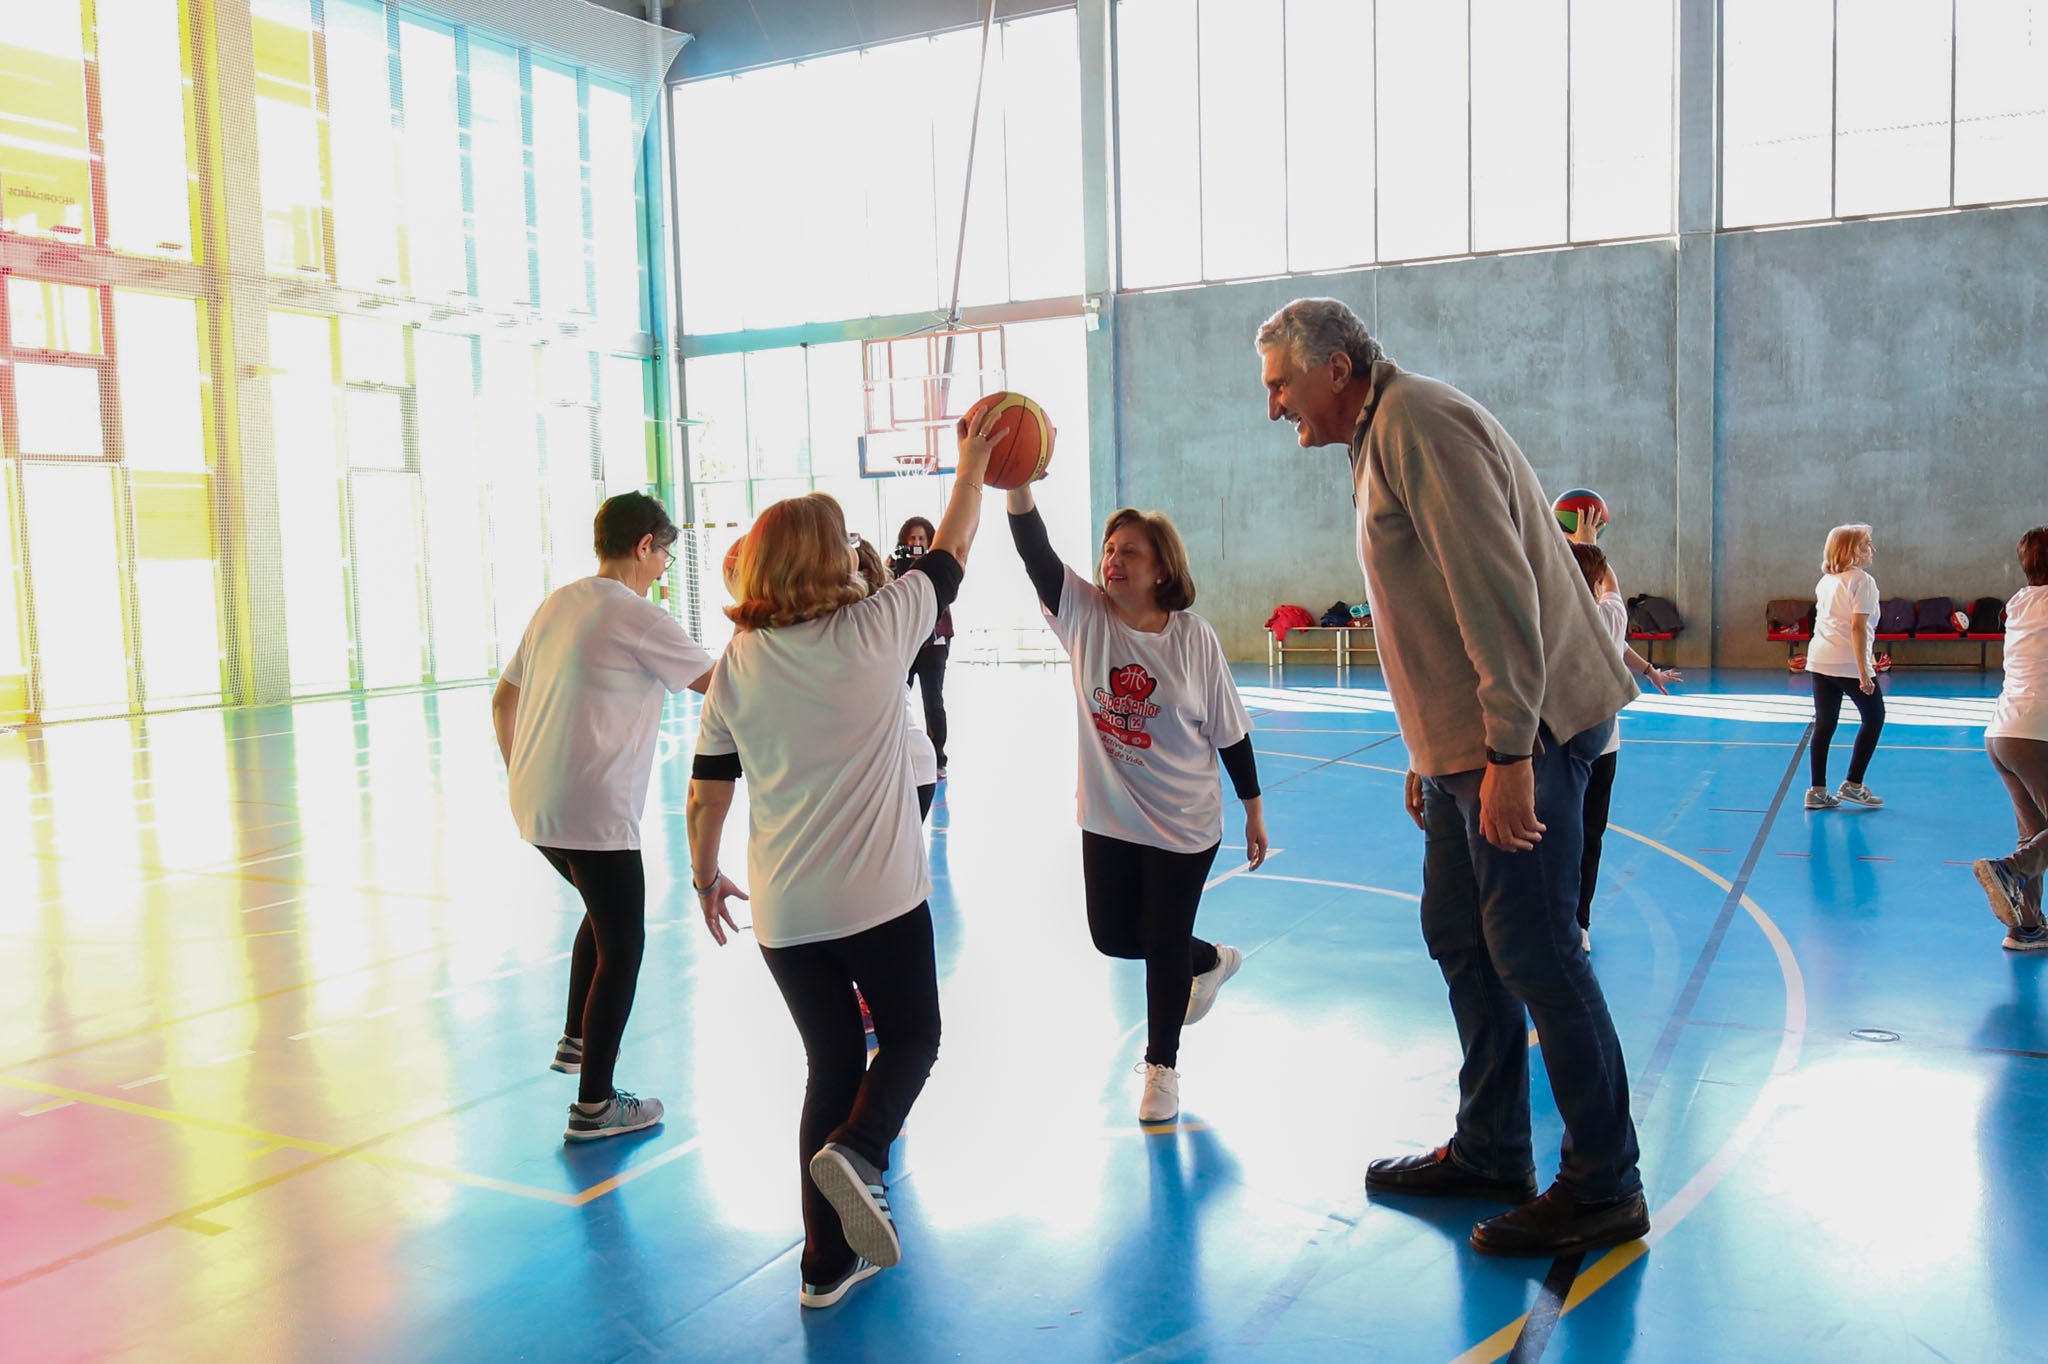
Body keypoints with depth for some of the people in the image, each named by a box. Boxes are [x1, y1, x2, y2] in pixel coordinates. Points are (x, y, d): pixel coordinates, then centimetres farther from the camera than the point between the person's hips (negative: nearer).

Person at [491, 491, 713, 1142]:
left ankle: (575, 1040, 38)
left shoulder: (557, 605, 12)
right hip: (593, 813, -9)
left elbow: (502, 700, 18)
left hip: (534, 806, 9)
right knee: (622, 948, 3)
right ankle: (594, 1105, 10)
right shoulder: (640, 619, -13)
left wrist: (520, 776, 26)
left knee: (602, 914, 29)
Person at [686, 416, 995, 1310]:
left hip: (783, 912, 4)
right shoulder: (876, 629, -9)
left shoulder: (737, 664, 0)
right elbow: (952, 550, 6)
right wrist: (973, 464, 20)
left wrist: (705, 878, 20)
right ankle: (857, 1151, -10)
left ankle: (829, 1262, 21)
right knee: (912, 1037, 19)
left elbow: (706, 795, 4)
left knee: (832, 1066, 17)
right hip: (882, 898, -3)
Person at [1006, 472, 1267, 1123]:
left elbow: (1231, 733, -4)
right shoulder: (1084, 613, -7)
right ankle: (1211, 961, 44)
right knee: (1113, 937, 14)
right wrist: (1018, 485, -41)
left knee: (1164, 946, 5)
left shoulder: (1194, 638, -12)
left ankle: (1162, 1064, 30)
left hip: (1185, 823, -4)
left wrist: (1254, 812, 0)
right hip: (1108, 817, 4)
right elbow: (1036, 553, -24)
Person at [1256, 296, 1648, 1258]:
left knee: (1534, 954, -5)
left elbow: (1497, 592, -22)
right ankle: (1490, 1152, 28)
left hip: (1520, 736, -11)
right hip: (1465, 741, 11)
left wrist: (1509, 753, -24)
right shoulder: (1381, 436, 19)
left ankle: (1602, 1188, 8)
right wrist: (1429, 751, 21)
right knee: (1459, 938, 15)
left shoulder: (1418, 422, -13)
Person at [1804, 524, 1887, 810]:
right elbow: (1858, 627, -15)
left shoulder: (1824, 581, 15)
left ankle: (1817, 791, 10)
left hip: (1819, 659, 7)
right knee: (1874, 716, 11)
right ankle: (1853, 784, 10)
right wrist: (1864, 672, -17)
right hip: (1849, 662, -7)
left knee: (1824, 724, 10)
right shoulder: (1862, 580, -7)